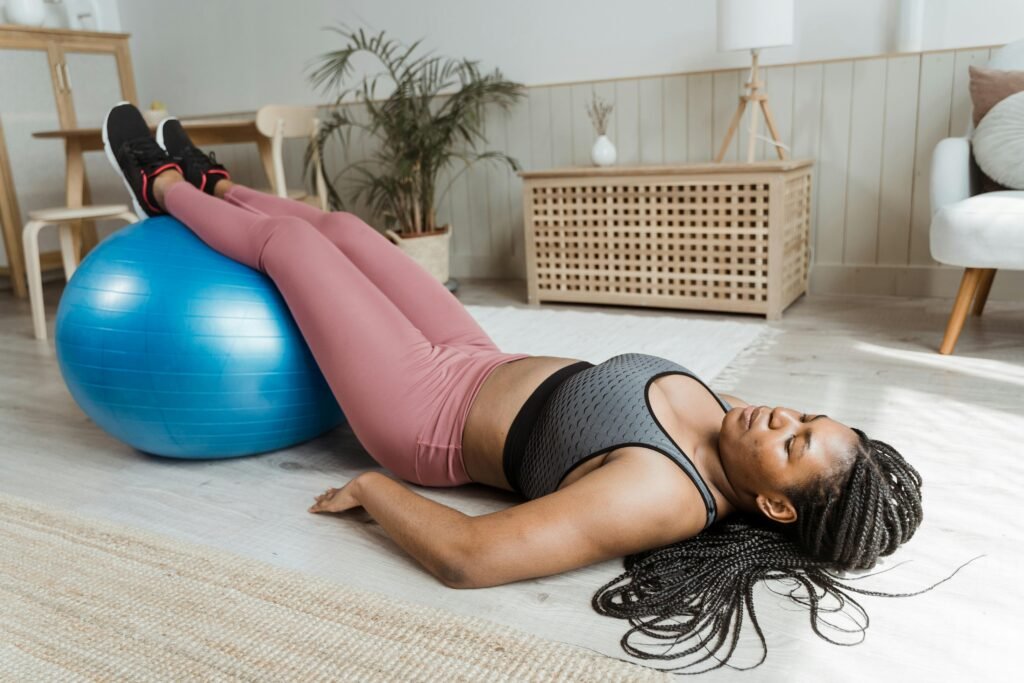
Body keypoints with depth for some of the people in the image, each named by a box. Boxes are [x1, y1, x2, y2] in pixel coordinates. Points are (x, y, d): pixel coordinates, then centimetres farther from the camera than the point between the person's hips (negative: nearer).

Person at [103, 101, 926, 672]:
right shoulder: (722, 423, -12)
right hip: (482, 366, 7)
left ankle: (163, 187, 40)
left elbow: (469, 556, -41)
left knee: (288, 240, 7)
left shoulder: (656, 496, -37)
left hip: (428, 414, -7)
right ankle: (210, 183, 50)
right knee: (339, 225, 18)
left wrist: (369, 489, -26)